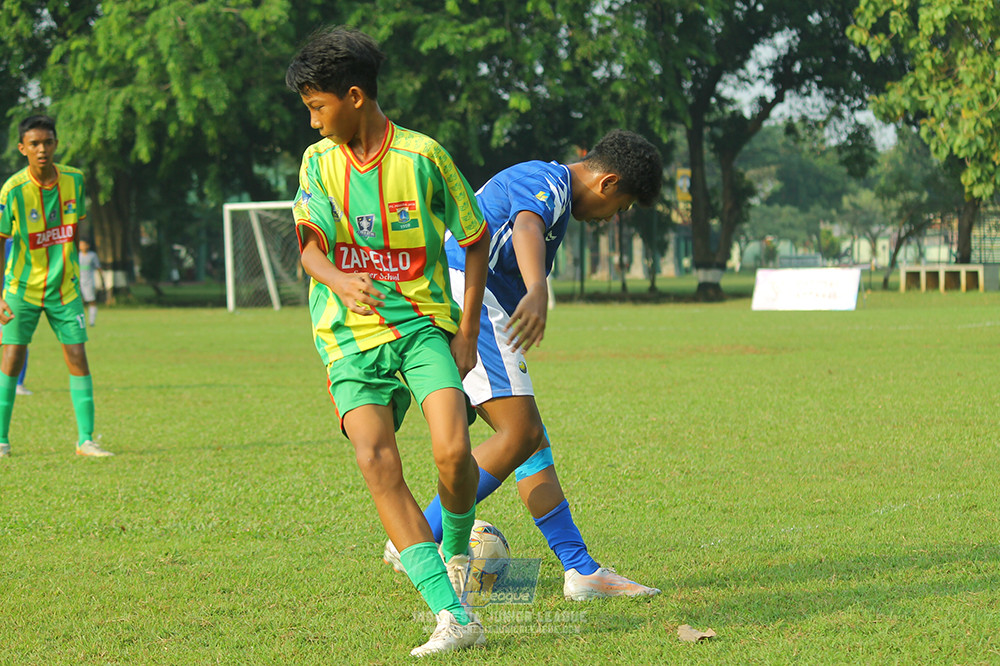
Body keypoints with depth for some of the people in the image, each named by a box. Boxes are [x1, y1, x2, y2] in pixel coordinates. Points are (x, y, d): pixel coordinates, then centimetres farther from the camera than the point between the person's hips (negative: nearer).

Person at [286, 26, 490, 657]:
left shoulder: (421, 155, -6)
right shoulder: (319, 162, 4)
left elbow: (475, 238, 4)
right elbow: (309, 245, -5)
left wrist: (468, 332, 1)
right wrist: (339, 282, -29)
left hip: (423, 322, -2)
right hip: (351, 335, 2)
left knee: (453, 450, -21)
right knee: (377, 463, -18)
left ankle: (456, 549, 15)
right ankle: (454, 617, -22)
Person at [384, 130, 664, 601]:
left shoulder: (555, 194, 27)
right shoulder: (545, 180, -8)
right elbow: (527, 229, -30)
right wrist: (538, 293, -49)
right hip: (465, 296, -11)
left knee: (534, 440, 7)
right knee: (519, 435, -17)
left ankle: (581, 570, 5)